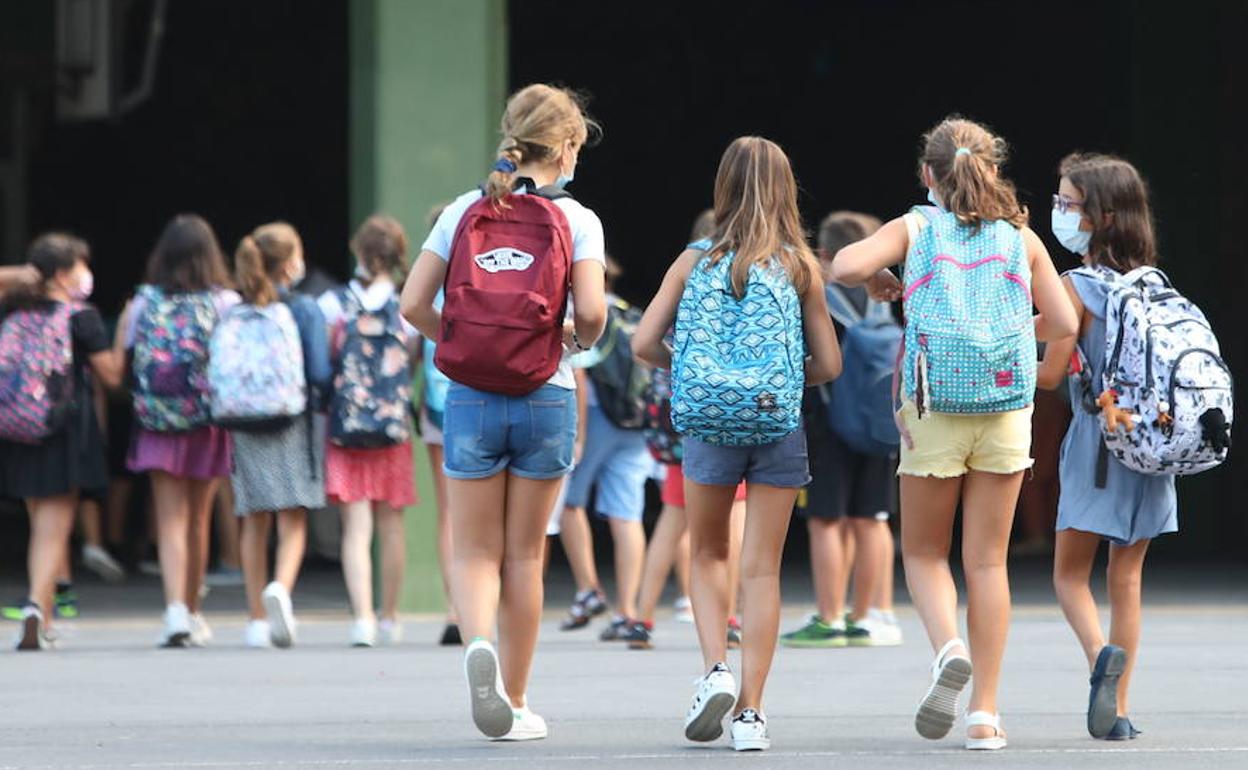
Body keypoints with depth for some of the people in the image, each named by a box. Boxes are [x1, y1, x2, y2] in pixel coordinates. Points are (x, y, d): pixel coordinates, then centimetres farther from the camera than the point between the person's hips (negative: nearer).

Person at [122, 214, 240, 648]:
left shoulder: (143, 303, -2)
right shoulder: (227, 303, -6)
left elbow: (121, 370, 0)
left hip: (156, 424, 0)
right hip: (208, 424, 0)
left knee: (171, 522, -1)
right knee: (198, 520, 14)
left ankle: (176, 609, -20)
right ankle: (193, 615, 27)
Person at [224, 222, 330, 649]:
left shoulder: (232, 314, 2)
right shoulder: (304, 310, -7)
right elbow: (320, 374, -10)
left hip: (245, 426, 3)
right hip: (295, 423, -3)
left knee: (255, 523, 10)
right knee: (293, 521, 0)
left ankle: (257, 618, 11)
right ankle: (281, 587, -27)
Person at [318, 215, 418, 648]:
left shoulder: (333, 305, -5)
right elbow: (416, 361, 0)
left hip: (344, 428, -1)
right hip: (393, 427, 1)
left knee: (356, 528, -1)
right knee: (391, 524, 14)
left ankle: (363, 617, -15)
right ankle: (390, 618, 25)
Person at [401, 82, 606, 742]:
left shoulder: (464, 212, 3)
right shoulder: (576, 221, -4)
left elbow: (413, 304, -2)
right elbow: (591, 311, -15)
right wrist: (578, 340, 7)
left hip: (470, 399, 1)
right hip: (545, 398, -1)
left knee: (474, 551, 7)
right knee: (524, 555, 11)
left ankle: (479, 644, -24)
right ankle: (514, 703, 17)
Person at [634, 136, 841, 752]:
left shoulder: (695, 261, 5)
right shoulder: (798, 266, 3)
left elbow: (644, 343, 0)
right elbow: (829, 363, 4)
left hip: (708, 423, 1)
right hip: (778, 423, -1)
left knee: (707, 555, 19)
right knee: (762, 569, 5)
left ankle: (716, 670, -3)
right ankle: (750, 712, 1)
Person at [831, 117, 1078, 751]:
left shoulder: (916, 228, 3)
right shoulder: (1021, 237, 8)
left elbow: (845, 265, -12)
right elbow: (1063, 323, 4)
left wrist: (877, 283, 10)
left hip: (935, 407, -2)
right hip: (1007, 408, 2)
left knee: (923, 552, 13)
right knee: (987, 561, 7)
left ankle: (949, 647, -17)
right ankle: (984, 712, 2)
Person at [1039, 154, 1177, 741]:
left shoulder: (1077, 287, -11)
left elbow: (1050, 374, -13)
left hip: (1098, 445, -5)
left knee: (1070, 573, 6)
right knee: (1126, 578, 10)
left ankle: (1102, 654, -22)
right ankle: (1118, 709, 7)